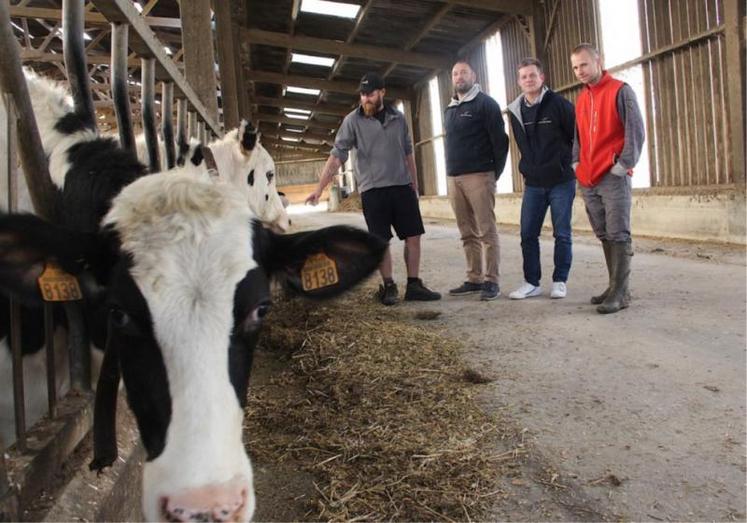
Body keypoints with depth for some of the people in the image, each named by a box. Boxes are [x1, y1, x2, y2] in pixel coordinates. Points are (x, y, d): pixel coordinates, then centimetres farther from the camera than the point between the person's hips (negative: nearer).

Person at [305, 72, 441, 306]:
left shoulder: (398, 118, 7)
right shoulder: (352, 121, -3)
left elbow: (408, 153, 14)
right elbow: (337, 155, -8)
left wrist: (414, 184, 14)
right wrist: (320, 188, -15)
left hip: (402, 187, 3)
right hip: (372, 190, -3)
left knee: (413, 235, 2)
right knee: (381, 240, 2)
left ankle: (414, 285, 12)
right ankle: (388, 287, 14)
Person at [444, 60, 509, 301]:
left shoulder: (485, 103, -1)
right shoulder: (449, 110, 19)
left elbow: (500, 140, -6)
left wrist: (495, 173, -6)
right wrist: (451, 172, 14)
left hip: (479, 176, -7)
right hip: (454, 178, 7)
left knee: (487, 232, -6)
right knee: (467, 234, 8)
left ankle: (491, 281, -2)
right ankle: (474, 279, 14)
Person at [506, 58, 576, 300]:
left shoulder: (558, 104, -8)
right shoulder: (515, 110, 6)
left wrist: (567, 163, -3)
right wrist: (527, 168, 14)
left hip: (561, 181, -4)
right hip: (533, 183, 4)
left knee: (562, 234, 3)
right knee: (528, 234, 4)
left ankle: (560, 281, 15)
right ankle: (531, 282, 14)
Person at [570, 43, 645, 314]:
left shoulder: (620, 91, -2)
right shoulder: (581, 99, 17)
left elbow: (635, 130, -7)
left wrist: (623, 165, -12)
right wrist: (576, 162, 8)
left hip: (613, 178, -6)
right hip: (587, 180, 7)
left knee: (618, 235, -6)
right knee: (604, 236, 9)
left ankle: (620, 293, -4)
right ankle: (615, 287, 17)